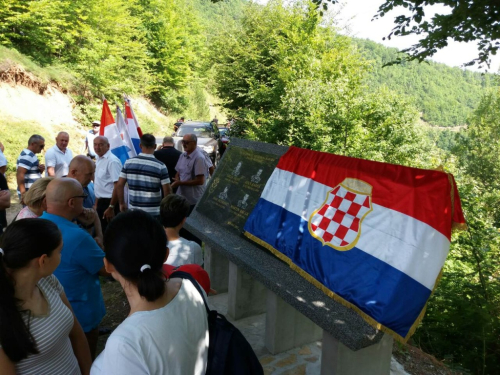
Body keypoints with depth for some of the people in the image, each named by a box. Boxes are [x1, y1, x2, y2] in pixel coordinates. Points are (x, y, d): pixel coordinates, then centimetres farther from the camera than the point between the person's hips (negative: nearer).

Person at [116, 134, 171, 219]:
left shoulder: (128, 163, -2)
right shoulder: (160, 166, -12)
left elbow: (119, 185, 0)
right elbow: (167, 190, -11)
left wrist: (122, 203, 13)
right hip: (153, 213, -3)